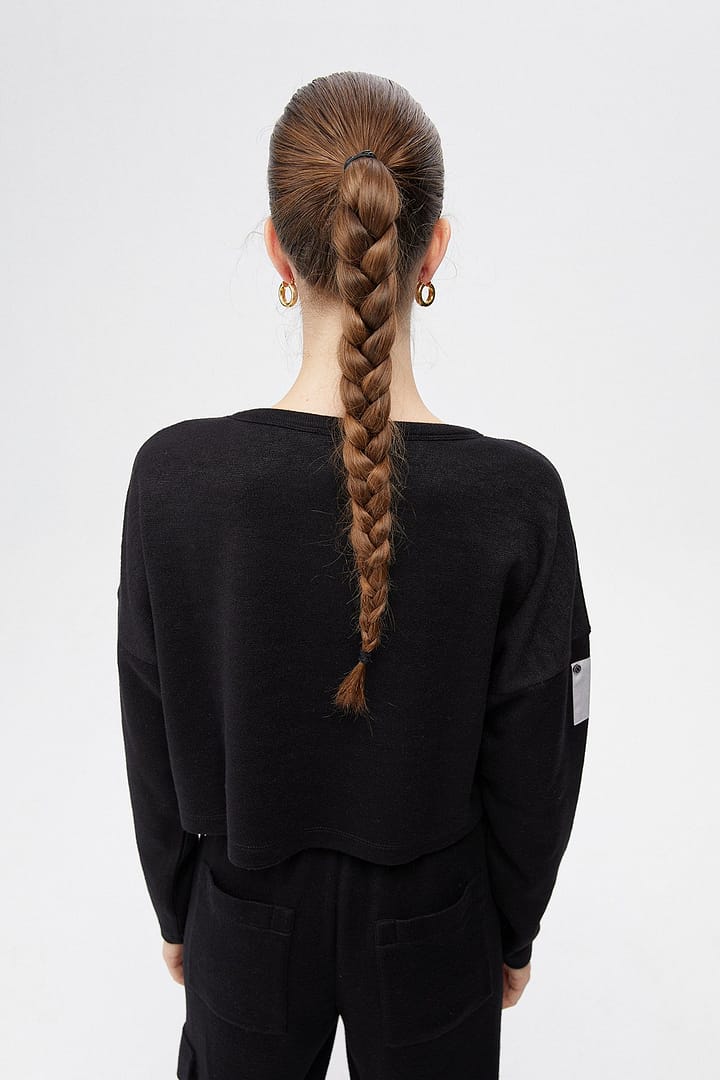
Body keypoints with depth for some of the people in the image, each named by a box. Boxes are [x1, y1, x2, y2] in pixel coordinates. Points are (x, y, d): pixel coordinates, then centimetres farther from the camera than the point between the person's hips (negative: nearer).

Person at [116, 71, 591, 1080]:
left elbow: (154, 745, -10)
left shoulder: (174, 477, -22)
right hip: (430, 929, 0)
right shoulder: (515, 493, -24)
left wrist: (176, 911, 8)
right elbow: (535, 767, -13)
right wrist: (515, 932, 6)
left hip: (249, 921, 1)